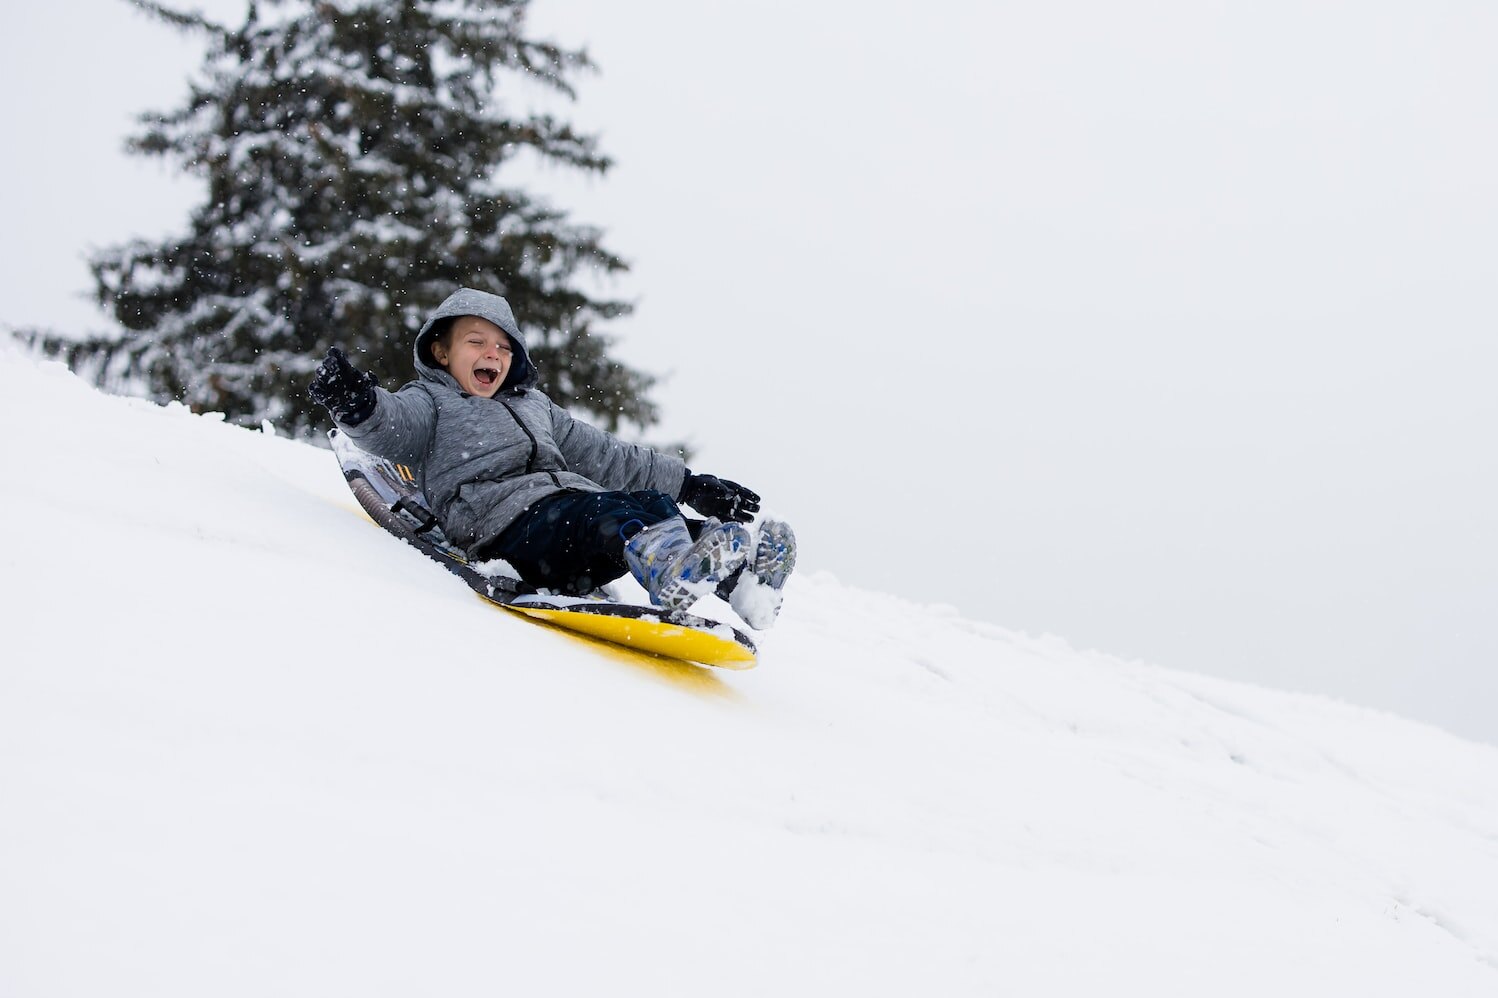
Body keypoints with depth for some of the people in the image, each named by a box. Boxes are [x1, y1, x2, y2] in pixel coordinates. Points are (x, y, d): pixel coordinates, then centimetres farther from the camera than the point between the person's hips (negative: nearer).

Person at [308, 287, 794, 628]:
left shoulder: (535, 406, 39)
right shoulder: (429, 402, 19)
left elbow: (607, 457, 38)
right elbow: (392, 428, -5)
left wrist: (689, 485, 32)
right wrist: (359, 406, -31)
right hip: (508, 519, -7)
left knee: (655, 507, -23)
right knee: (614, 515, -36)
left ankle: (741, 578, -48)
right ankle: (671, 571, -66)